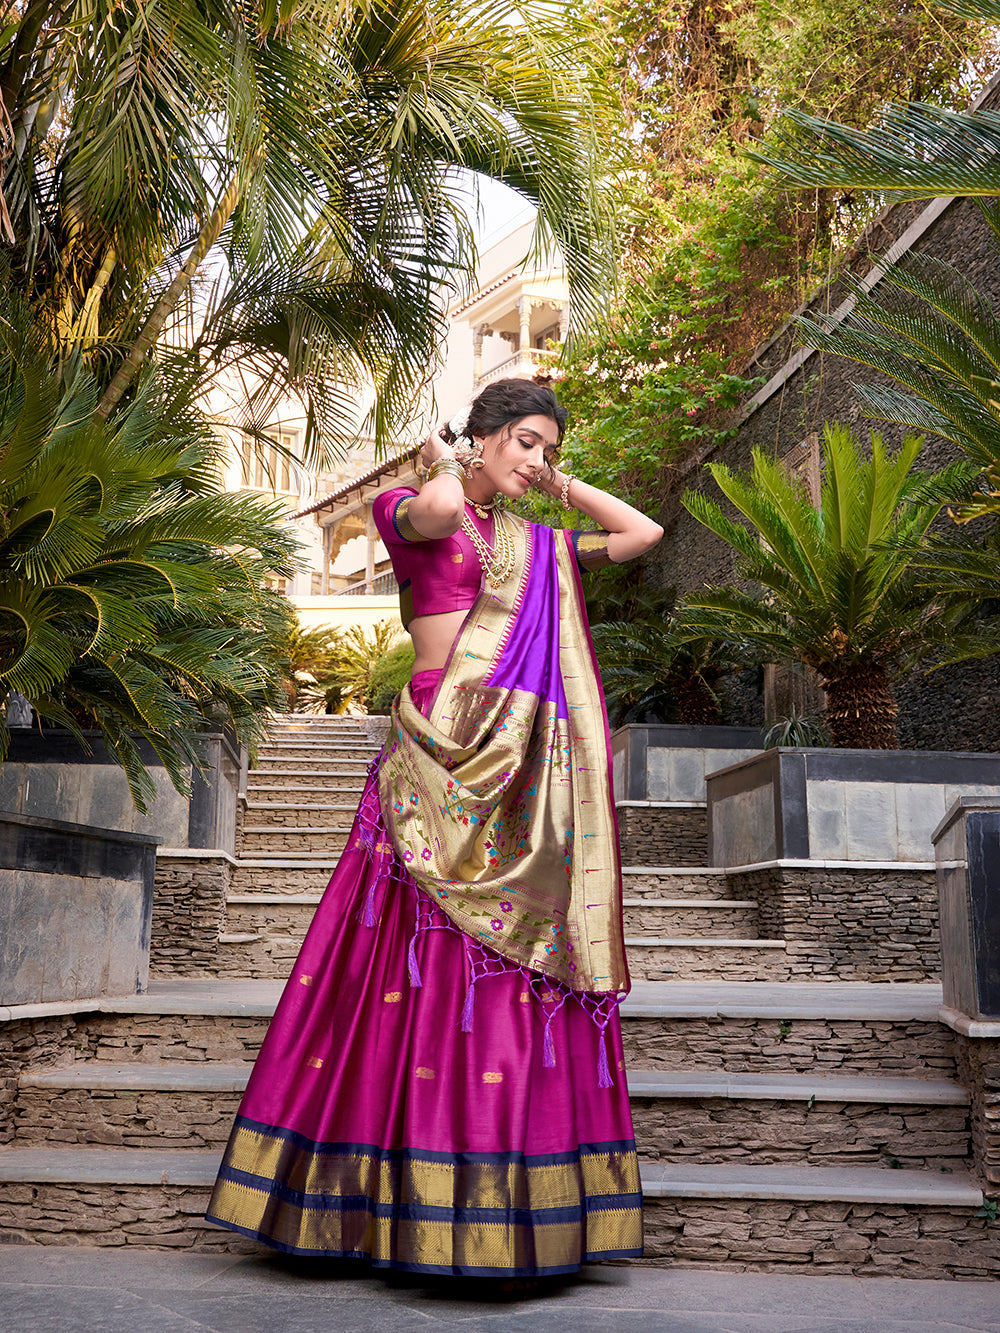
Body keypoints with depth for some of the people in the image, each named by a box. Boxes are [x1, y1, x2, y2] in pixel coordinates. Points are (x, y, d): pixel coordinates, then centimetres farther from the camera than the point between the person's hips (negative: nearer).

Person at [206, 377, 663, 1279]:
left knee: (518, 975, 4)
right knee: (431, 965, -5)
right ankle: (429, 1194, 7)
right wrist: (447, 461, 3)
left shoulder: (539, 547, 21)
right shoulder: (414, 515, 6)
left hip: (525, 777, 5)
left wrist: (558, 482, 22)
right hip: (443, 754, -5)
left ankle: (507, 1211, 13)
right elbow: (438, 510, -18)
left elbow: (644, 533, 23)